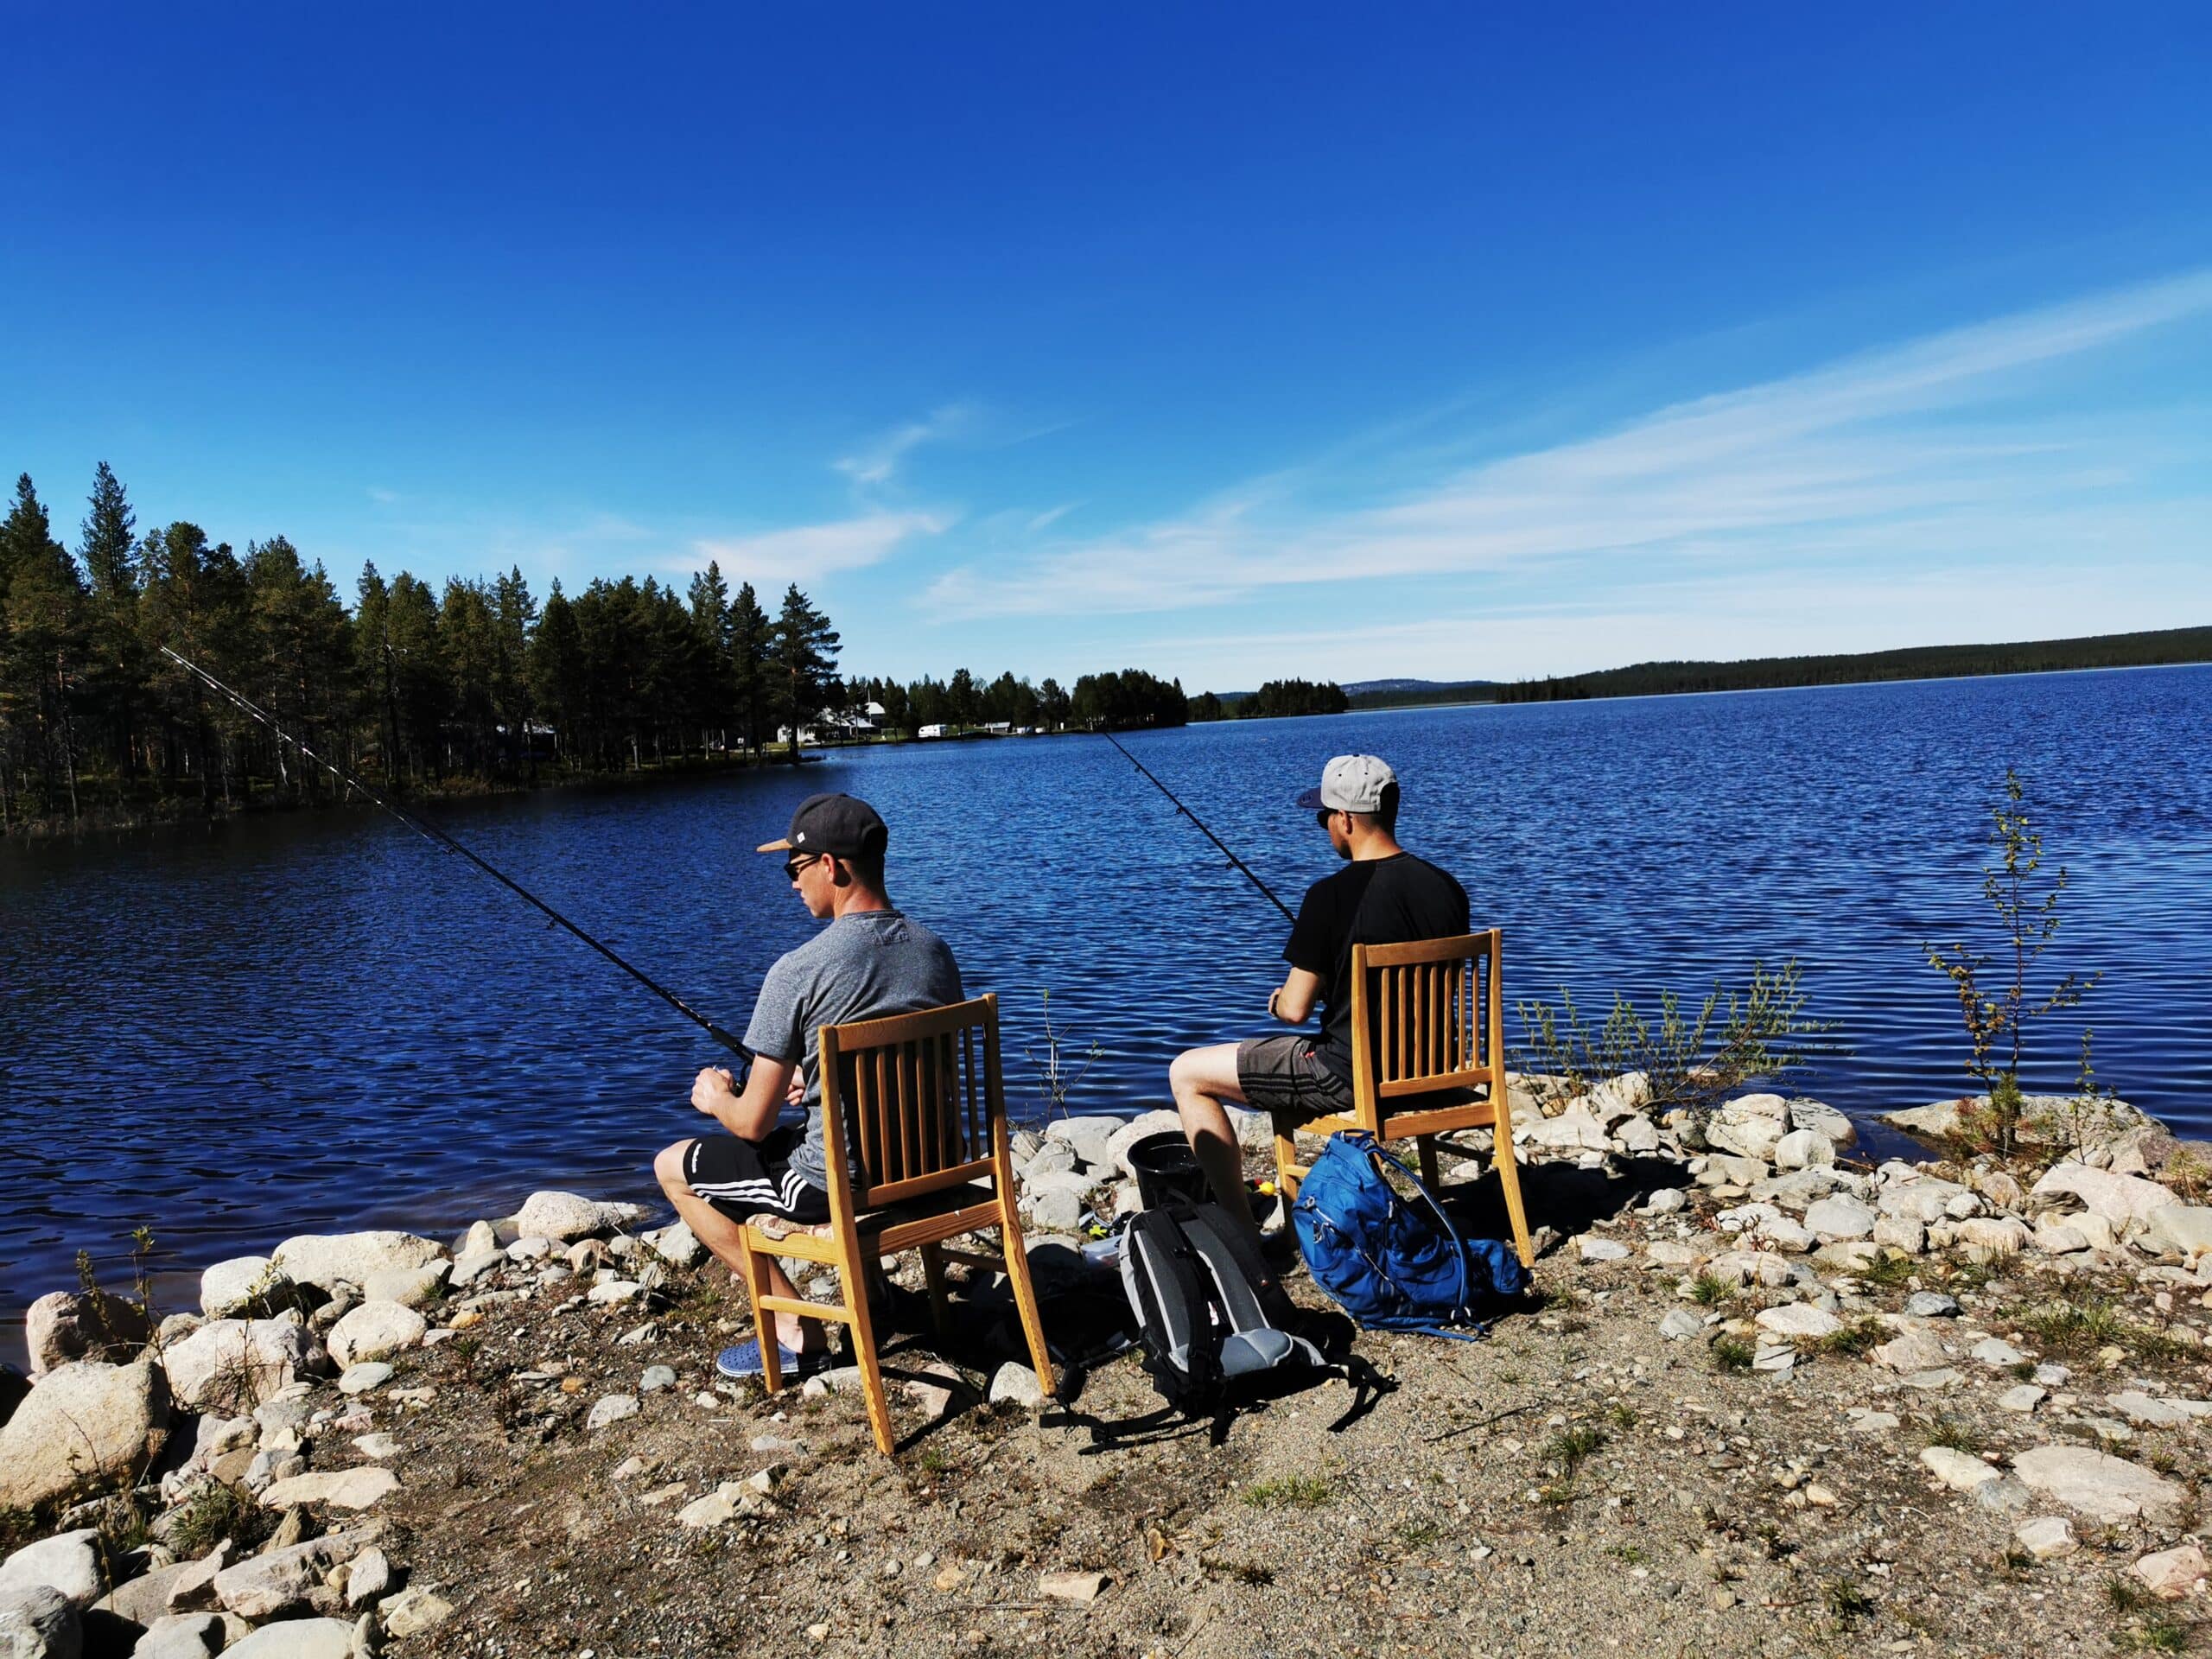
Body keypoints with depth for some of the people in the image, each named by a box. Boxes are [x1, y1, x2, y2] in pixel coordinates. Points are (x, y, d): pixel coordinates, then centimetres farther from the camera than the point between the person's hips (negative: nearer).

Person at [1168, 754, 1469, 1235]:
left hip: (1349, 1075, -8)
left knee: (1186, 1074, 6)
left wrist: (1277, 999, 10)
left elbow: (1295, 1009, -15)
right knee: (1288, 1057, 37)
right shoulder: (1447, 888, 0)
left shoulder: (1331, 895, -19)